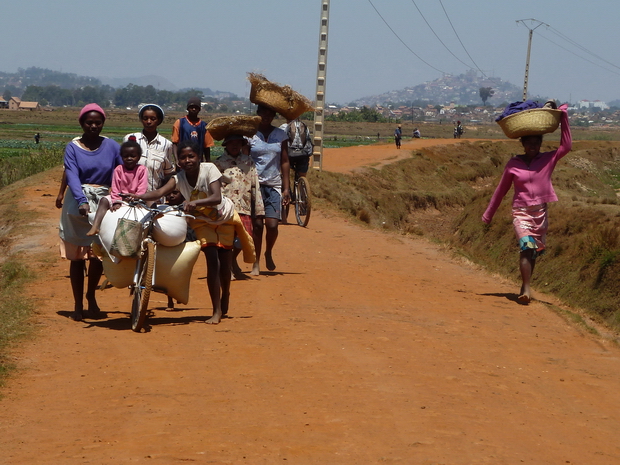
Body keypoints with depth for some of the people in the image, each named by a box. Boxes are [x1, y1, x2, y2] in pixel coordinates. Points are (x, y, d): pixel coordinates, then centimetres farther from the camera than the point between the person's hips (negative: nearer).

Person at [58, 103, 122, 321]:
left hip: (104, 204, 2)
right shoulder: (73, 147, -4)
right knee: (77, 256, 3)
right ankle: (78, 304, 12)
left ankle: (91, 296, 30)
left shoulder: (111, 146, 1)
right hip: (78, 203, -2)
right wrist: (82, 201, -32)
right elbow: (72, 176, -16)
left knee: (99, 254, 6)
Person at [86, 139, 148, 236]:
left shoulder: (142, 170, -1)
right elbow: (115, 188, -2)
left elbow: (141, 189, -7)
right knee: (104, 200, -24)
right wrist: (116, 202, -18)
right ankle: (95, 226, -37)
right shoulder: (118, 170, 4)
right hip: (120, 197, 2)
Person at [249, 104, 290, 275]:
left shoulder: (280, 135, 8)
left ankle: (269, 253, 18)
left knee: (272, 224, -10)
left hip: (274, 185, 2)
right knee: (257, 224, -3)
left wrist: (286, 188, 5)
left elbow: (285, 162, 10)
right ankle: (256, 264, 8)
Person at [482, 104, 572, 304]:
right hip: (521, 212, -3)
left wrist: (563, 117, -8)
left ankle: (524, 286, 26)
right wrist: (488, 215, 14)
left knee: (534, 252, 10)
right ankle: (526, 289, -27)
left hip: (541, 212, 3)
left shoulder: (548, 159, 3)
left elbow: (566, 145, -7)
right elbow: (501, 190, 9)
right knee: (526, 246, -22)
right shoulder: (513, 164, 0)